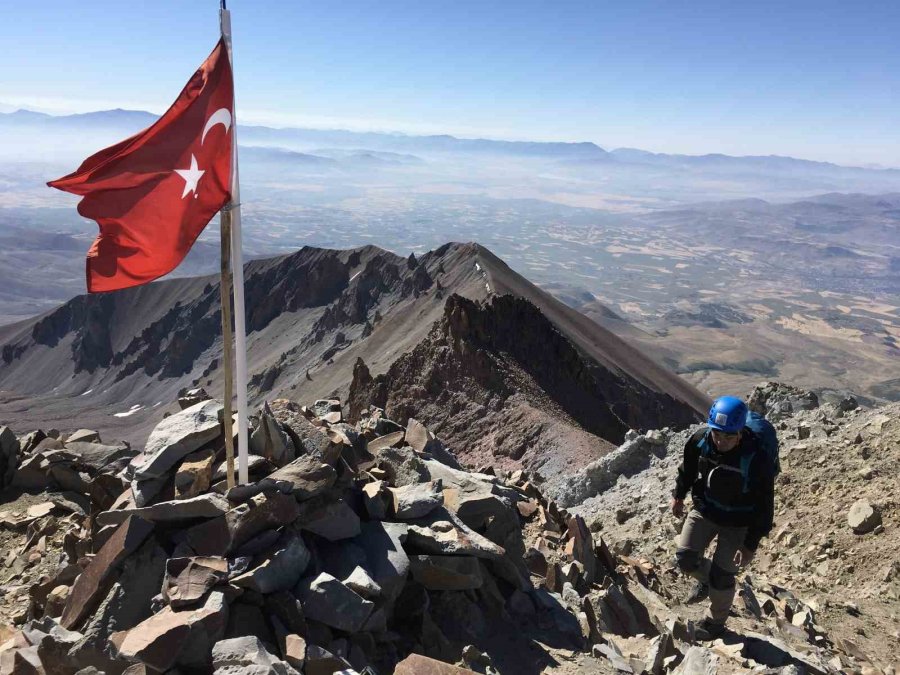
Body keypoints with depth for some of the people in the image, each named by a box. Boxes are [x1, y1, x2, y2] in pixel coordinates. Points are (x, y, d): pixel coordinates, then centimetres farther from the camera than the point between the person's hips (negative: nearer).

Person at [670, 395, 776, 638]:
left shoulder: (756, 461, -33)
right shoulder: (700, 441, -21)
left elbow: (763, 506, -20)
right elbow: (688, 469, 2)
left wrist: (751, 544, -16)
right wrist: (678, 495, 14)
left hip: (736, 523, -3)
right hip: (704, 509, 4)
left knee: (721, 575, 4)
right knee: (685, 558, 1)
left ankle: (715, 622, 32)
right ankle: (705, 579, 37)